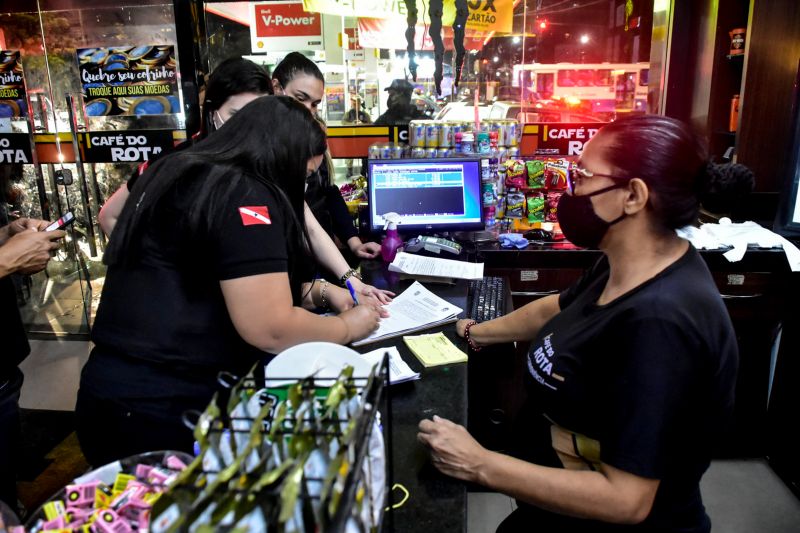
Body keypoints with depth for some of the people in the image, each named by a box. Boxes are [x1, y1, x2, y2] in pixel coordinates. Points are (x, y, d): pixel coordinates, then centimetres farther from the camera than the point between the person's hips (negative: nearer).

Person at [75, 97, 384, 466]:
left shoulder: (177, 174, 12)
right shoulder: (244, 193, -18)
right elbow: (270, 329, -23)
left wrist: (317, 292, 16)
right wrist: (349, 327, -5)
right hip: (163, 413, -9)